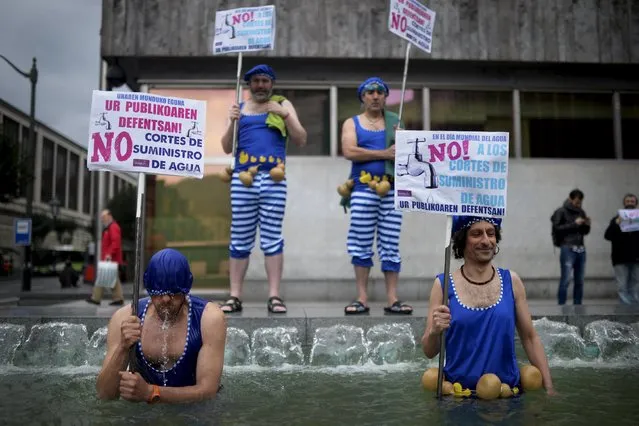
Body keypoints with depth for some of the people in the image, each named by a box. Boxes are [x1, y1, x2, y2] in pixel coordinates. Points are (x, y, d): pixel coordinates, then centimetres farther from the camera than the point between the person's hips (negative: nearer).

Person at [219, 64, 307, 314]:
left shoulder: (283, 105, 14)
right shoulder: (239, 109, 18)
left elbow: (301, 141, 5)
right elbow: (227, 148, 12)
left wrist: (285, 115, -7)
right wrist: (233, 122, -4)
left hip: (273, 179, -2)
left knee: (272, 237, -4)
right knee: (240, 239, 2)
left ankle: (274, 297, -1)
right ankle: (235, 296, 6)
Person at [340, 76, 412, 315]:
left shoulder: (395, 122, 17)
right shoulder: (352, 123, 10)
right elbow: (349, 152, -8)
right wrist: (384, 154, -9)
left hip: (392, 189, 2)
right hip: (364, 187, -1)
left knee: (391, 245, 1)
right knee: (362, 245, -1)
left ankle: (392, 299, 4)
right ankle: (362, 299, 4)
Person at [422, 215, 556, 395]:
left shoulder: (511, 281, 2)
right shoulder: (443, 284, -3)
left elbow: (530, 338, 8)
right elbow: (429, 352, 0)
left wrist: (549, 388, 4)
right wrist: (434, 332, -20)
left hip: (508, 388, 2)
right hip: (457, 391, -2)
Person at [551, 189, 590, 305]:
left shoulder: (581, 212, 15)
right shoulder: (561, 211, -2)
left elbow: (585, 232, 21)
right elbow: (556, 228, -9)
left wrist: (587, 225, -1)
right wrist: (574, 224, -13)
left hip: (581, 249, 6)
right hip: (567, 249, -6)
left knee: (580, 281, 7)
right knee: (566, 280, -8)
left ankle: (577, 306, 14)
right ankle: (562, 307, -2)